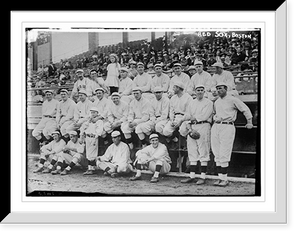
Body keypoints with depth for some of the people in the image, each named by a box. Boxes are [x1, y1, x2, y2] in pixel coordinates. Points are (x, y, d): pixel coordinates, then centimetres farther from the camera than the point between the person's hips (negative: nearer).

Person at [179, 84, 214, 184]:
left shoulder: (209, 103, 3)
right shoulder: (191, 103, 20)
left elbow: (205, 116, -9)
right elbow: (186, 116, 14)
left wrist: (193, 118, -2)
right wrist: (188, 124, -4)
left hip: (203, 126, -5)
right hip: (192, 127, 6)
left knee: (203, 152, -7)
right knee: (192, 153, 5)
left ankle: (202, 177, -5)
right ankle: (192, 176, 8)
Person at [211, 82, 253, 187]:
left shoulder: (233, 100, 0)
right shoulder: (216, 102, 18)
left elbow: (245, 109, 3)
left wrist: (249, 122, -1)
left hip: (227, 127, -6)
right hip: (215, 127, 6)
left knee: (224, 154, -11)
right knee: (217, 154, 4)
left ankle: (224, 179, -6)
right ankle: (220, 177, 9)